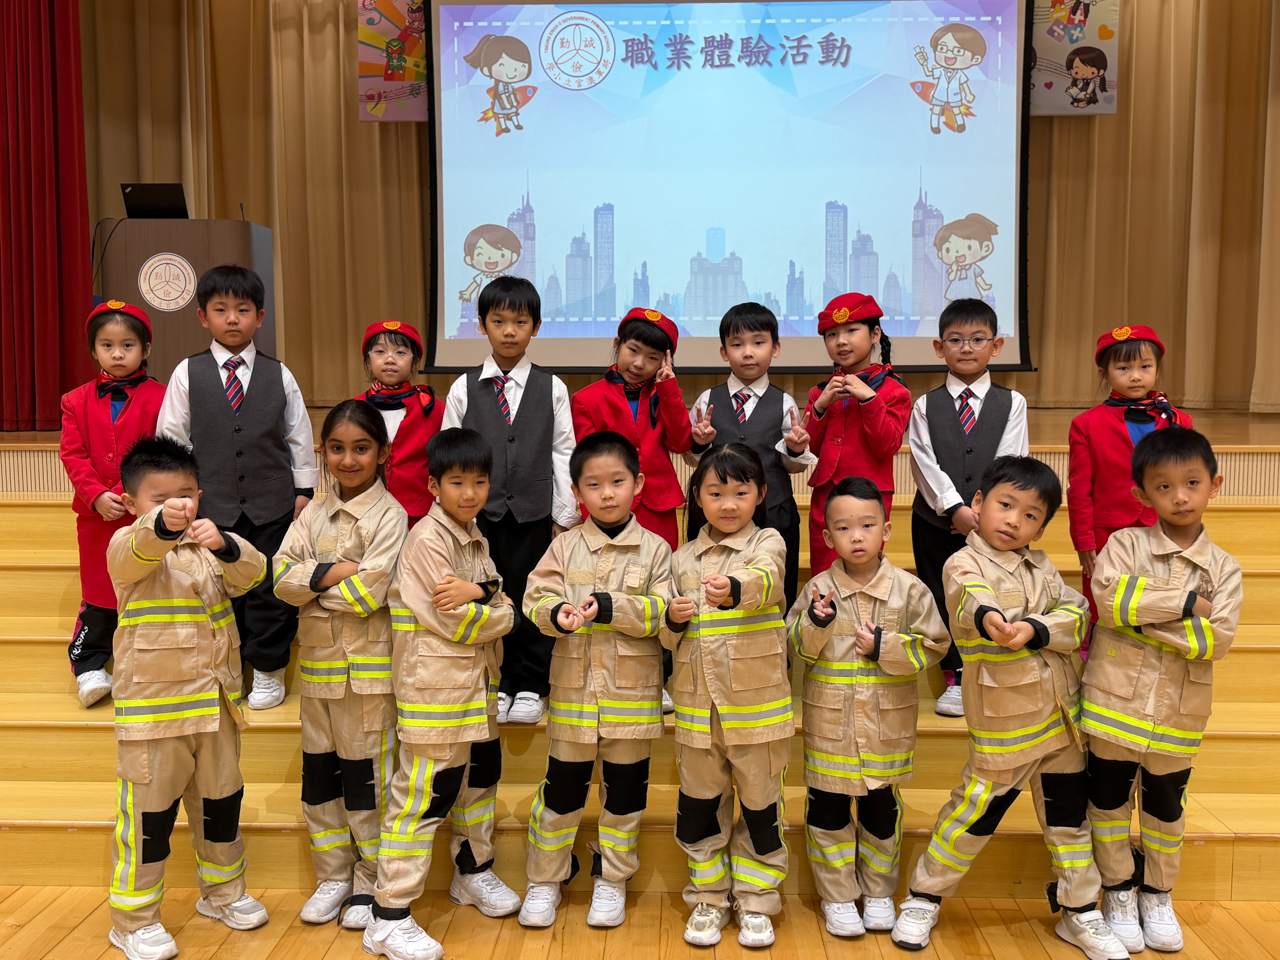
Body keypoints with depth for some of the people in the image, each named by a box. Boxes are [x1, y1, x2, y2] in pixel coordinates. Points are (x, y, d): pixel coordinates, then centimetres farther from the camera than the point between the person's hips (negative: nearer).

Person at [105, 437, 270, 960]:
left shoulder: (209, 546, 7)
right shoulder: (127, 546, -7)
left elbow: (252, 572, -11)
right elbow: (138, 550, -32)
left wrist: (225, 545, -33)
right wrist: (162, 524, -54)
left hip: (215, 701, 5)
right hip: (152, 705, -5)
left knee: (221, 800, 18)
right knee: (149, 811, 3)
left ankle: (222, 892, 37)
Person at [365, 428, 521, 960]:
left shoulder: (475, 539, 11)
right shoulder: (428, 538, -16)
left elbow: (505, 612, 3)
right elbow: (454, 623, -21)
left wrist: (478, 594, -17)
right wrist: (493, 610, -4)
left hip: (478, 687, 9)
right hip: (435, 693, -9)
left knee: (480, 777, 22)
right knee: (422, 798, -4)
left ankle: (474, 872, 42)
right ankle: (389, 917, 6)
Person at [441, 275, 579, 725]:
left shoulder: (552, 388, 3)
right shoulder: (464, 388, 4)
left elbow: (563, 452, 3)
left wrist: (564, 515, 0)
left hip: (534, 514, -1)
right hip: (478, 514, 1)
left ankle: (530, 687, 17)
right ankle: (494, 684, 21)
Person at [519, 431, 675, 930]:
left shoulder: (655, 549, 0)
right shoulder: (565, 546, 3)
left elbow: (661, 610, -9)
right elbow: (535, 597, -3)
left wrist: (609, 606, -22)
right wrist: (558, 613, -25)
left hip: (632, 691, 0)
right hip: (574, 687, 1)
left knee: (625, 790, 11)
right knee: (562, 787, 9)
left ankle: (612, 880, 28)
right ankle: (545, 879, 26)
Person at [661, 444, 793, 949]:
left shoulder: (767, 543, -2)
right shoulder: (682, 559, 9)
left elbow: (764, 580, -27)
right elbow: (668, 639, 14)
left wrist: (733, 589, -49)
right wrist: (673, 620, -10)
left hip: (757, 704, -3)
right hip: (697, 706, 3)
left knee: (760, 804, 8)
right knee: (699, 806, 11)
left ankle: (754, 901, 27)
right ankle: (708, 898, 30)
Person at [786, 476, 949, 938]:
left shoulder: (908, 589, -5)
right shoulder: (818, 589, -5)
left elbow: (933, 645, -4)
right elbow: (798, 649, -3)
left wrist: (885, 648, -16)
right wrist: (816, 623, -22)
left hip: (887, 726, 0)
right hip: (829, 724, 0)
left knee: (881, 808, 15)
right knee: (828, 809, 7)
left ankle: (878, 890, 34)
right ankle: (837, 896, 24)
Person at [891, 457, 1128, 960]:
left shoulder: (1040, 565, 9)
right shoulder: (964, 564, -9)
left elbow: (1076, 612, -3)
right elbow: (972, 597, -32)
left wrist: (1035, 628, -22)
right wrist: (988, 618, -55)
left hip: (1062, 715, 6)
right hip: (1003, 720, -5)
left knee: (1070, 815, 15)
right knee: (974, 812, 3)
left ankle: (1080, 913, 33)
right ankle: (923, 899, 22)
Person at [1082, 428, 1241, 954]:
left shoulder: (1224, 568, 0)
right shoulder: (1125, 544, -6)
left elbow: (1216, 639, -15)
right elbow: (1109, 598, -24)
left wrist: (1142, 610, -21)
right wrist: (1186, 602, -20)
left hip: (1179, 714, 2)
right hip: (1114, 702, -1)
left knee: (1165, 806, 18)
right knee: (1110, 798, 12)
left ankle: (1157, 894, 38)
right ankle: (1119, 891, 31)